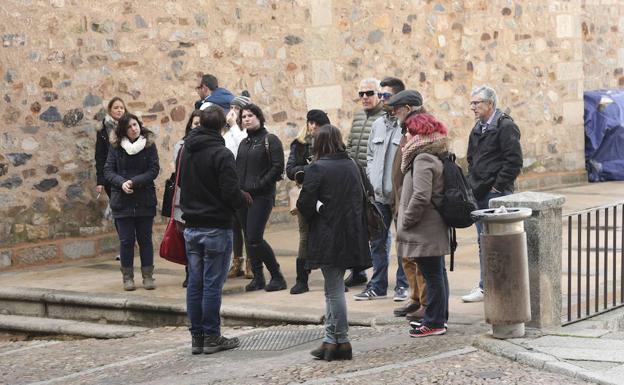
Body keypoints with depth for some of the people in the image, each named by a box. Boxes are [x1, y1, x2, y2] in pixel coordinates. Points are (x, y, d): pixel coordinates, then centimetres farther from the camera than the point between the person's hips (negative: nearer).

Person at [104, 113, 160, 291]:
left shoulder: (149, 144, -2)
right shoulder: (116, 146, 0)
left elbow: (154, 170, -8)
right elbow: (108, 171, -3)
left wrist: (134, 182, -18)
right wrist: (121, 183, -20)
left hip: (145, 201, 0)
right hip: (122, 201, 0)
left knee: (145, 239, 6)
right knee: (126, 240, 3)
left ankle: (148, 276, 14)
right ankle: (127, 277, 12)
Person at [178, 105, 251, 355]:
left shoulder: (186, 150, 6)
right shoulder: (221, 154, -15)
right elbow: (231, 194, -18)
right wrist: (244, 198, 1)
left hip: (191, 227, 6)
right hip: (216, 228, -6)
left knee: (195, 283, 10)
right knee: (212, 284, -1)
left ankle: (197, 336, 14)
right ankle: (211, 337, 4)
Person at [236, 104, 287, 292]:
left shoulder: (270, 140, -4)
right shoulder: (244, 143, 17)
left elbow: (278, 167, -12)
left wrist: (259, 185, -16)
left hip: (261, 196, -7)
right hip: (242, 195, 7)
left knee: (254, 238, -13)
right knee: (249, 239, 6)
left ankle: (277, 276, -1)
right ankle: (258, 278, 15)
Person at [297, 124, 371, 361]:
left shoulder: (317, 168, -12)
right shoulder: (353, 166, 8)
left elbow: (305, 204, -15)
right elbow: (366, 197, 14)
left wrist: (311, 217, 5)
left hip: (328, 238, -7)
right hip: (352, 235, 7)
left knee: (334, 290, 0)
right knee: (333, 289, 16)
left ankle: (342, 342, 4)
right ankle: (331, 340, 20)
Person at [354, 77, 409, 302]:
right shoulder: (377, 125, 12)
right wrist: (372, 179, 8)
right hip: (379, 195, 7)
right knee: (377, 241, 11)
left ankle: (403, 285, 14)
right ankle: (377, 286, 19)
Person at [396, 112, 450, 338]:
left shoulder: (422, 160, -18)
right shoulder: (433, 157, 13)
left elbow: (421, 197, -27)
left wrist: (406, 221, -16)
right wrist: (406, 220, 17)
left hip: (425, 232, -10)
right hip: (434, 229, 10)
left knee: (432, 276, -4)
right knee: (437, 274, 16)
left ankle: (435, 322, 1)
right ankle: (439, 317, 24)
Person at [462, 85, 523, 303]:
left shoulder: (505, 126, -11)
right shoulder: (478, 129, 17)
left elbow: (514, 160, -17)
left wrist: (498, 186, -16)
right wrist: (472, 183, 14)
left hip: (496, 194, -9)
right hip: (480, 194, 9)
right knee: (484, 240, 12)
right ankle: (485, 286, 17)